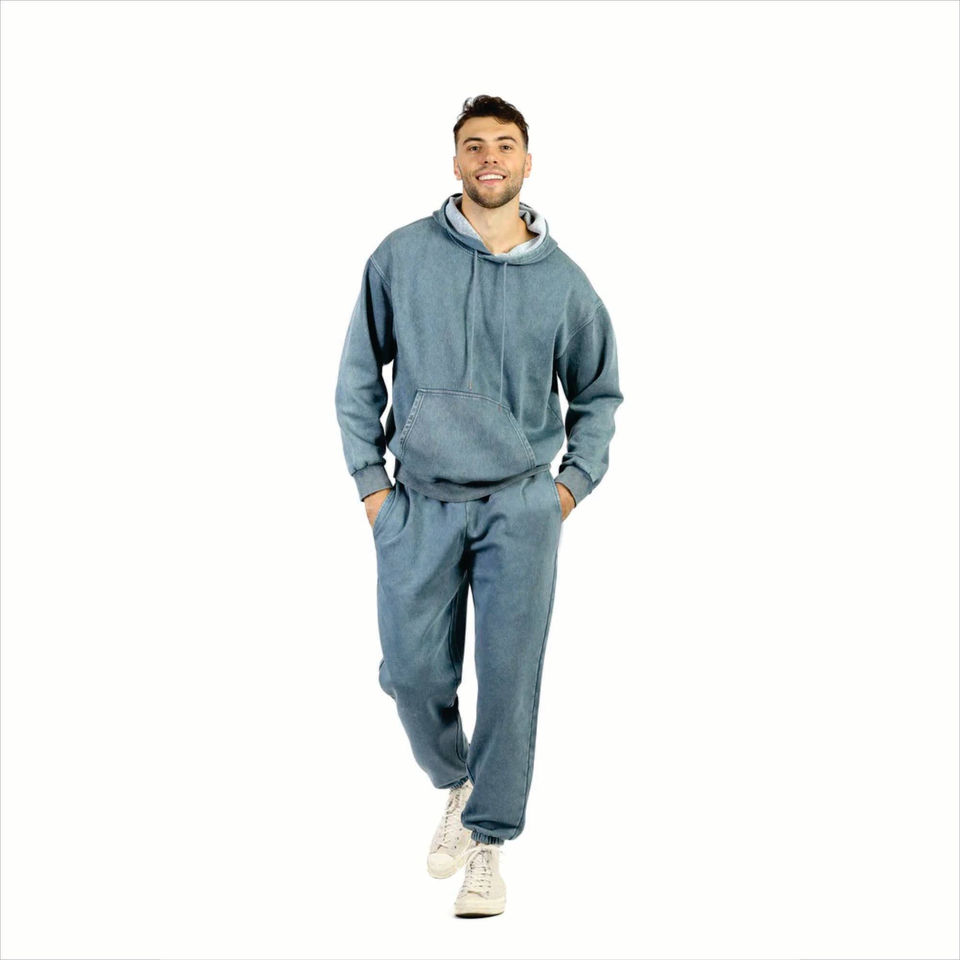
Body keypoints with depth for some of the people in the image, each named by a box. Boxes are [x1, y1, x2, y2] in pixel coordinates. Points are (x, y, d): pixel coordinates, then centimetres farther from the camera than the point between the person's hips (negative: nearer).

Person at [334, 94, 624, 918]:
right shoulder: (401, 257, 0)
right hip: (418, 505, 1)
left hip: (520, 507, 0)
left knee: (509, 679, -1)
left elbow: (599, 393, 14)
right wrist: (369, 479, 2)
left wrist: (575, 482, 4)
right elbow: (359, 375, 7)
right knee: (413, 672, 2)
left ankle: (489, 842, 14)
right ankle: (458, 785, 32)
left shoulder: (562, 279, 2)